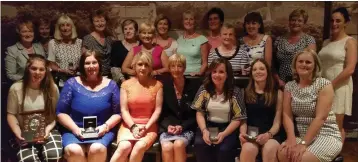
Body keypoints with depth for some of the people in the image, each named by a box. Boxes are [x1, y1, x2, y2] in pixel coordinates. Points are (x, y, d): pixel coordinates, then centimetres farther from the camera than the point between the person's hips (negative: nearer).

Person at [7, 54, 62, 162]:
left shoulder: (52, 88, 2)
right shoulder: (16, 88, -1)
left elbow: (56, 114, 3)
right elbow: (11, 114, 2)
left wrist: (48, 129, -14)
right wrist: (18, 133, -12)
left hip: (47, 131, 1)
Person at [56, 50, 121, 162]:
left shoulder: (110, 85, 8)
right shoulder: (72, 83, 6)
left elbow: (117, 113, 8)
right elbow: (61, 112, 5)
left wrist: (105, 126, -10)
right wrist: (75, 129, -10)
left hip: (102, 131, 0)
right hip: (74, 130, 0)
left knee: (97, 149, -32)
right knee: (73, 150, -31)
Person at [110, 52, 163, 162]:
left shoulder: (157, 85, 6)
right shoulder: (126, 84, 7)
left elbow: (158, 109, 1)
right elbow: (124, 110, 2)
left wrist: (146, 127, -11)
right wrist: (133, 127, -13)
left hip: (149, 126, 0)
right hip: (129, 125, 0)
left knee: (140, 146, -32)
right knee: (124, 147, -30)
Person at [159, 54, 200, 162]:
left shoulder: (194, 86, 2)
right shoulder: (165, 87, 6)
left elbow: (196, 114, 2)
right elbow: (161, 113, 8)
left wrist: (182, 126, -12)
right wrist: (167, 126, -11)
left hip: (187, 128, -1)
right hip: (167, 128, 1)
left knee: (178, 144, -32)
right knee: (167, 147, -30)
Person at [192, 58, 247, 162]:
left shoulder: (235, 92, -4)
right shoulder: (204, 89, 3)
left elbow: (238, 118, -5)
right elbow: (200, 113, 2)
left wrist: (224, 134, -19)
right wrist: (204, 130, -16)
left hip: (228, 128, -2)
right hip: (208, 126, 2)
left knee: (224, 149, -31)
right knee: (199, 144, -29)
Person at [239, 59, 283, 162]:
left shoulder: (277, 93, 13)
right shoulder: (245, 93, 15)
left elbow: (277, 122, 6)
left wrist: (268, 134, -14)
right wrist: (243, 133, -12)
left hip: (271, 134, 0)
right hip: (250, 133, 0)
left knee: (270, 150, -36)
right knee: (248, 150, -35)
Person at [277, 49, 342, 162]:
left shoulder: (324, 85, -8)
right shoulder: (289, 86, 5)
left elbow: (320, 118, -16)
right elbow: (287, 115, -2)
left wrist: (303, 144, -23)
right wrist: (291, 138, -18)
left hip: (326, 136, -3)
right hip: (302, 135, 3)